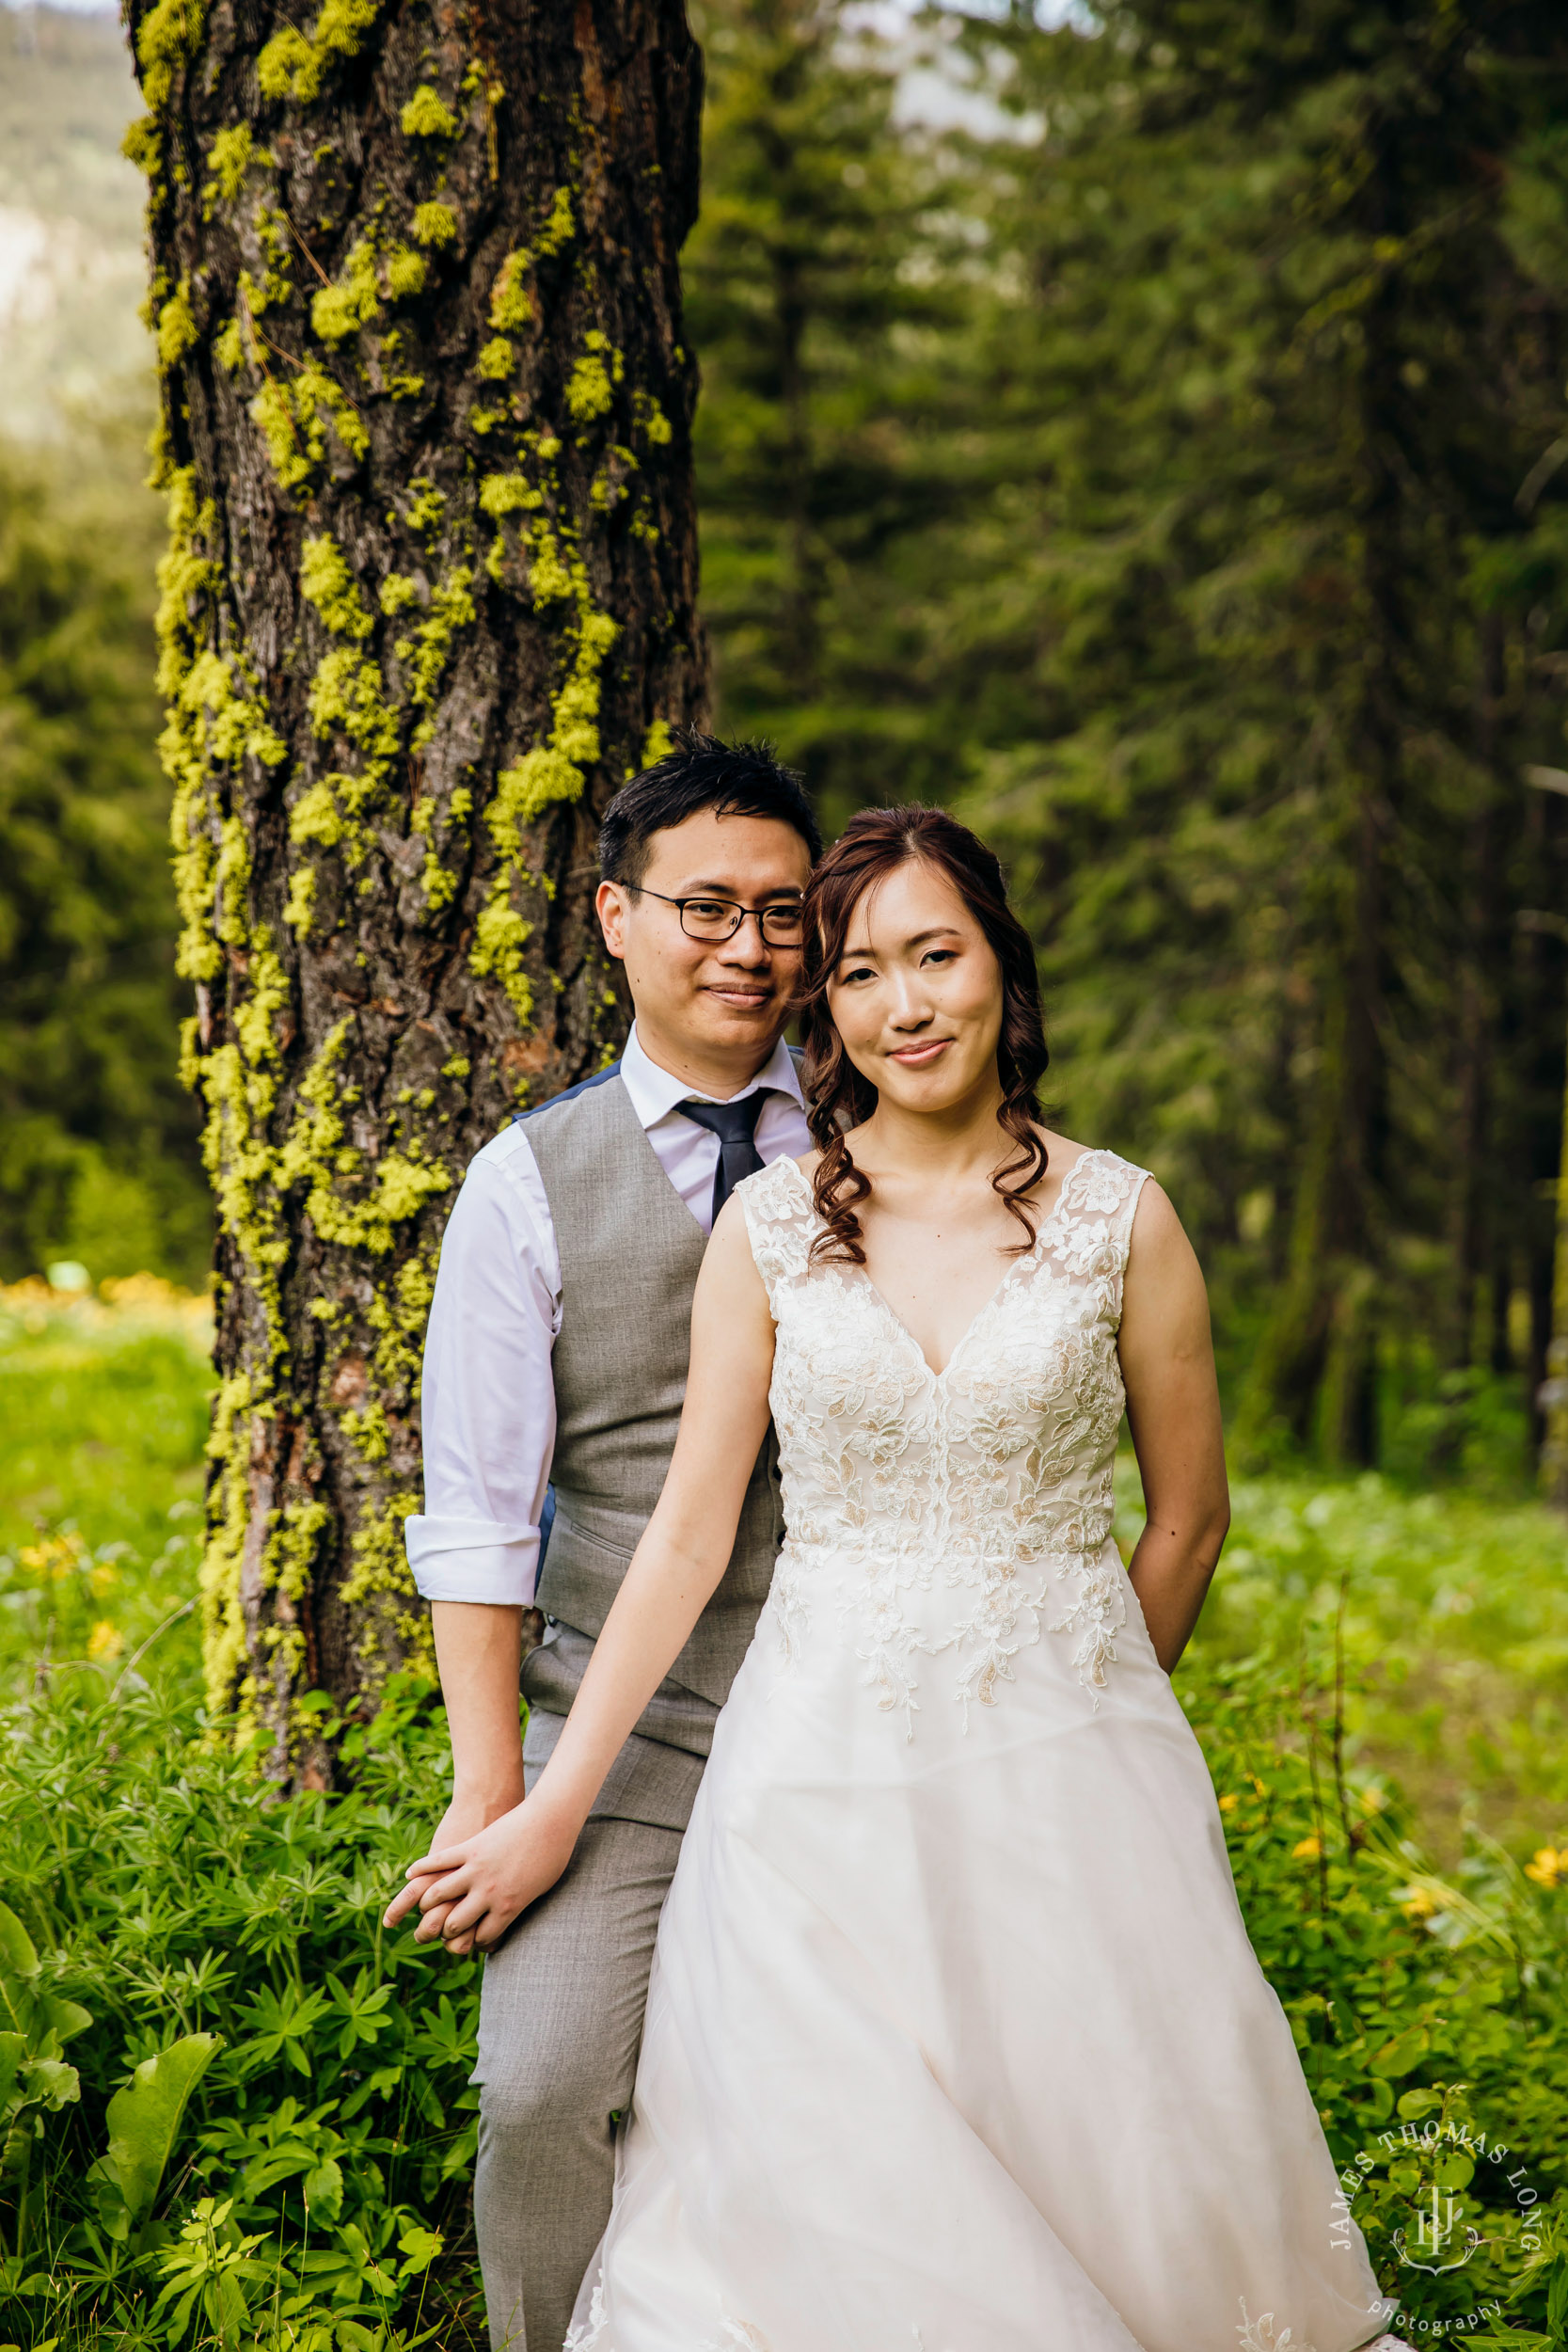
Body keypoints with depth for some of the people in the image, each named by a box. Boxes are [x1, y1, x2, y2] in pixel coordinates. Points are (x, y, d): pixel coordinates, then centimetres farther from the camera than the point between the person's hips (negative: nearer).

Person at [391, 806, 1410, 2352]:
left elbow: (1187, 1517, 9)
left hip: (1069, 1786, 0)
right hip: (821, 1775, 1)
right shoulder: (769, 1226, 2)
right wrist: (551, 1812, 1)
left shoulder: (1122, 1220, 0)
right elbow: (688, 1533, 2)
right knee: (824, 2201, 1)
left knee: (1117, 2187, 1)